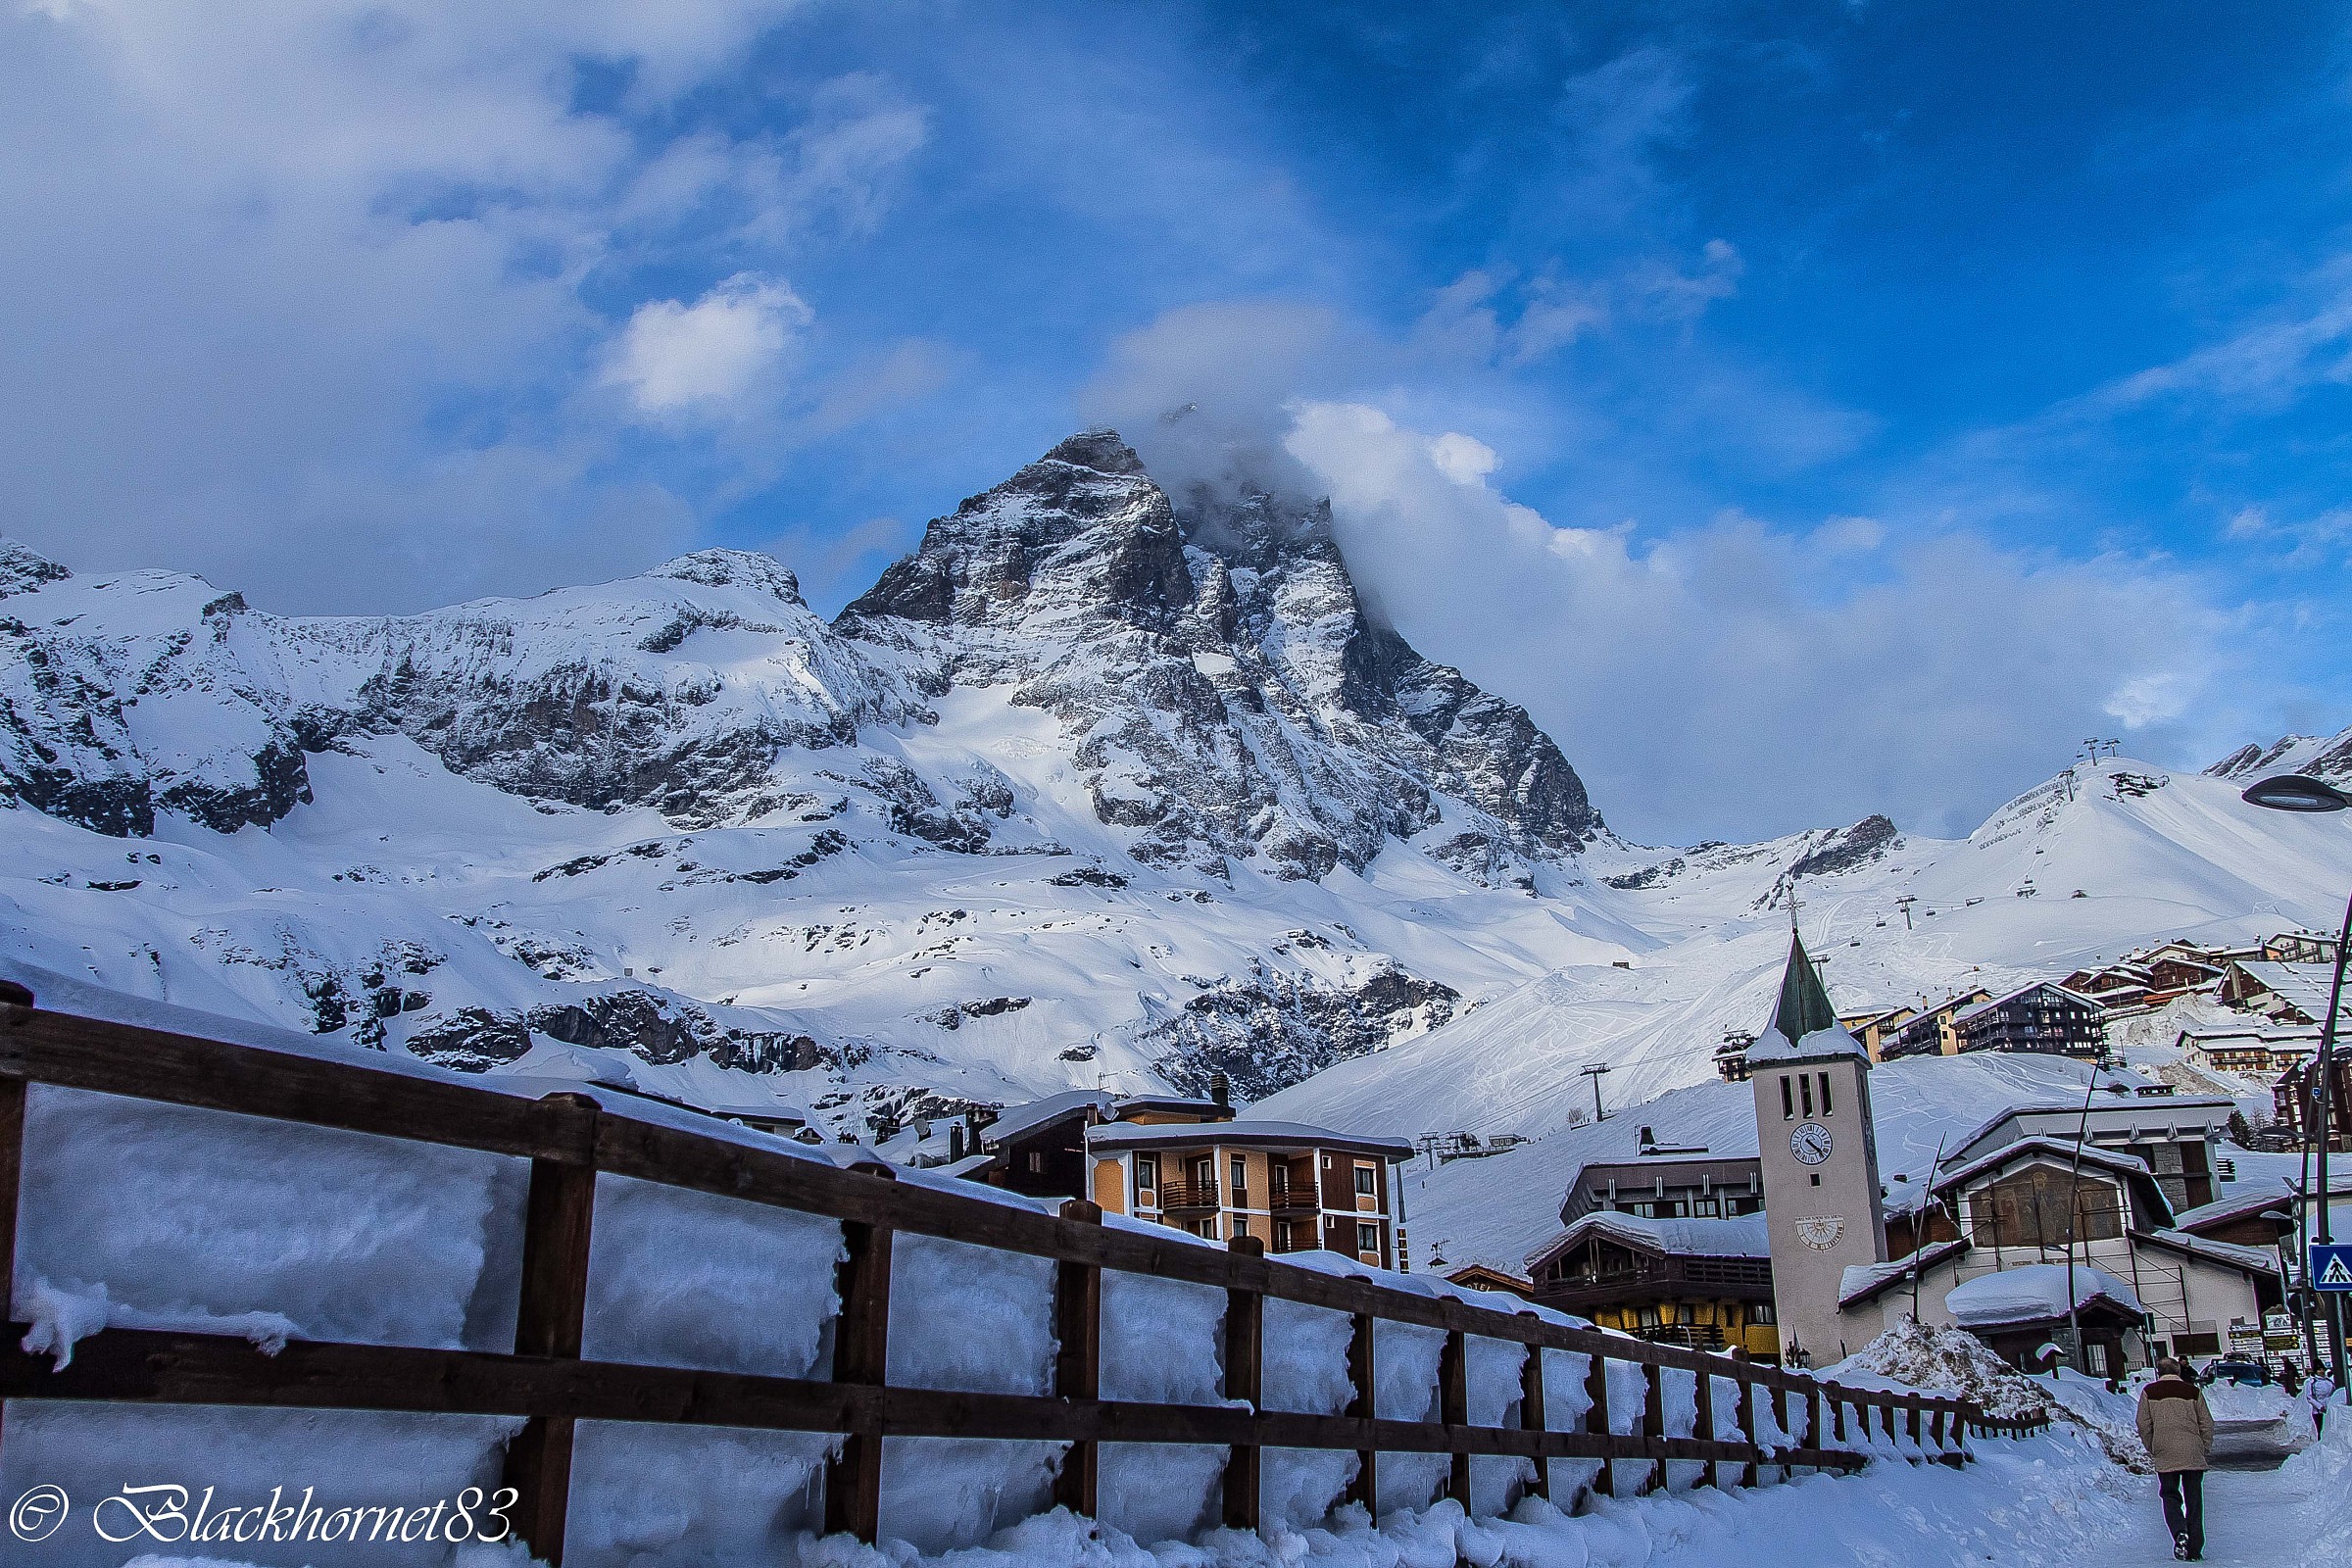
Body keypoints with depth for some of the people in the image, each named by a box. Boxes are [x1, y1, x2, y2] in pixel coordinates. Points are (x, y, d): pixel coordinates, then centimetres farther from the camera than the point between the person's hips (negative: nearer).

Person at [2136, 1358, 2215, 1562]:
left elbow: (2143, 1424, 3)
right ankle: (2194, 1549, 7)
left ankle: (2180, 1533, -18)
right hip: (2193, 1454, 1)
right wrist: (2206, 1449, 16)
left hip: (2165, 1455, -1)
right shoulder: (2192, 1391, 6)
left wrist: (2151, 1449, 15)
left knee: (2170, 1497, 8)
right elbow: (2207, 1424, 6)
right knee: (2194, 1500, 9)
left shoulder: (2149, 1392, 5)